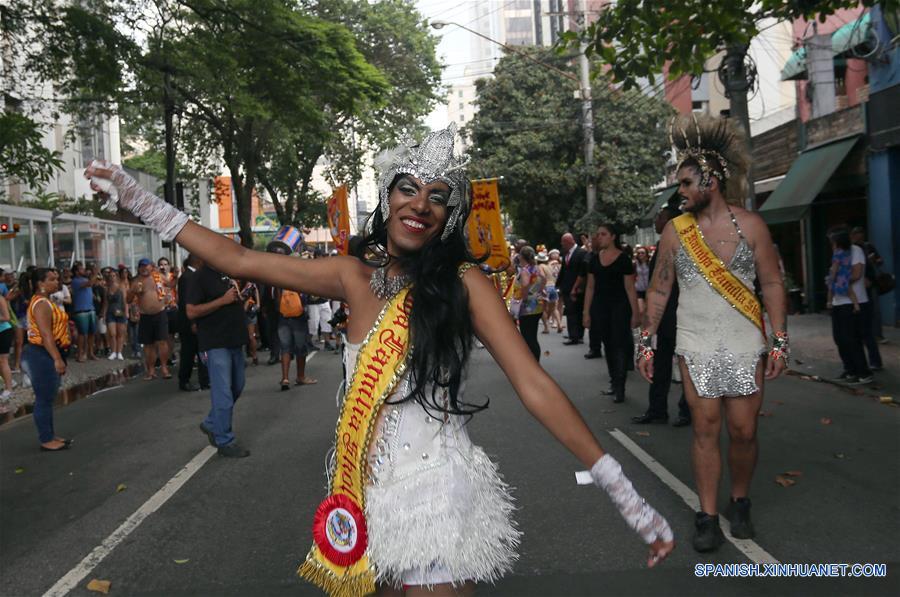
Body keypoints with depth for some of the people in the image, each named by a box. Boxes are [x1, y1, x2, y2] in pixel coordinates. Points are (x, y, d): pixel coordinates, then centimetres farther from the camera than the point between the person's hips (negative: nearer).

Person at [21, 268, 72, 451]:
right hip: (42, 355, -11)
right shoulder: (41, 304, -17)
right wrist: (57, 359, -28)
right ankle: (46, 441, 3)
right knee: (44, 399, -4)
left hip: (45, 354, 11)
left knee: (47, 398, 16)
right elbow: (46, 334, -25)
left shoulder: (44, 301, 17)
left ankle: (50, 435, 24)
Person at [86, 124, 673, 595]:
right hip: (371, 497, 4)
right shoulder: (356, 275, 2)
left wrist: (626, 494, -14)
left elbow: (536, 387, -11)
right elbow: (237, 259, 5)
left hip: (438, 499, -4)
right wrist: (141, 200, 6)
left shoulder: (464, 281, -8)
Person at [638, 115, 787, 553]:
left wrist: (779, 341, -5)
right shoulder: (675, 231, 2)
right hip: (696, 345, 1)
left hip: (745, 344, 0)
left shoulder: (749, 225, -1)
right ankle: (707, 516, 11)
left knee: (743, 431, 3)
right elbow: (659, 289, 7)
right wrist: (646, 341, 3)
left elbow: (772, 284, 1)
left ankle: (740, 503, 27)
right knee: (705, 429, 0)